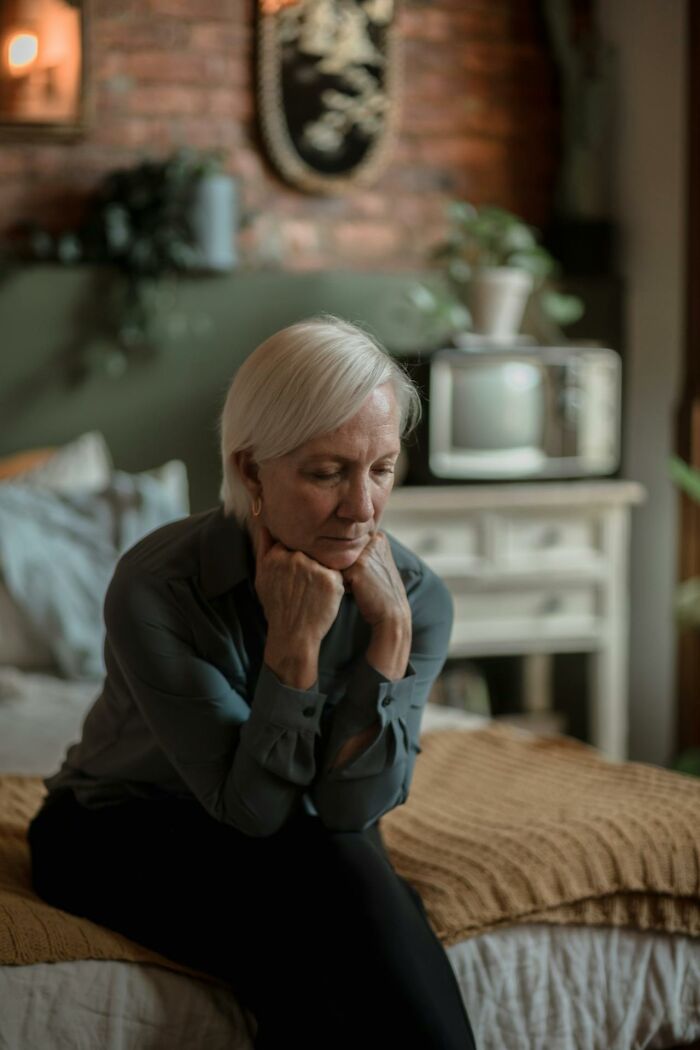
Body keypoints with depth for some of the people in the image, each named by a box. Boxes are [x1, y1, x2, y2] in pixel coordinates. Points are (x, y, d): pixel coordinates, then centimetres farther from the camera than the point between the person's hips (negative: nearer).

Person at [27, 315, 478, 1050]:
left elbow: (351, 810, -20)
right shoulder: (155, 586, -26)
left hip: (303, 847, 3)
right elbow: (252, 806, -23)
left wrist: (392, 630, -29)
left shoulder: (415, 596, -16)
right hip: (127, 834, -2)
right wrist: (296, 641, -35)